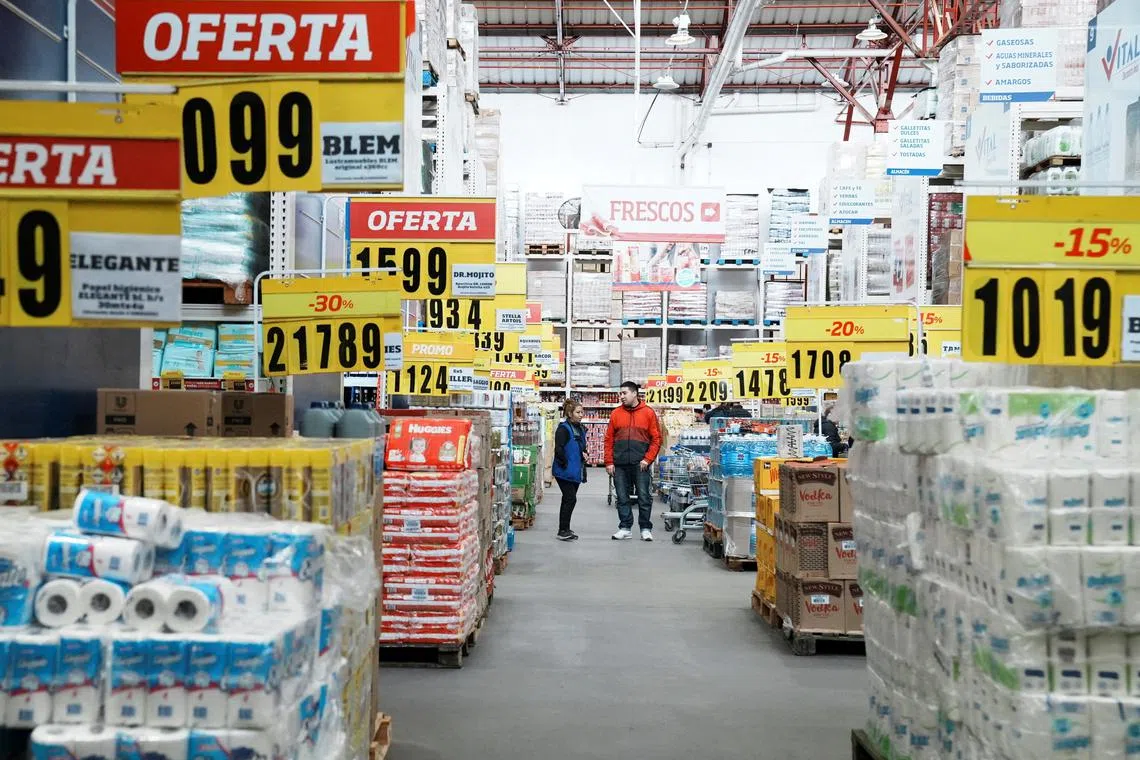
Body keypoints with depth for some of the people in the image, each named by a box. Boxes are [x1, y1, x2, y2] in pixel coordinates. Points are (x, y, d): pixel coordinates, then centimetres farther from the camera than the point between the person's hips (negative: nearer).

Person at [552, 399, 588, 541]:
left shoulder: (580, 429, 14)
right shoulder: (563, 429, -13)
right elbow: (558, 449, -20)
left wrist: (584, 454, 6)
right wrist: (565, 463, -15)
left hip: (576, 472, 8)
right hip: (565, 472, -8)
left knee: (568, 500, 13)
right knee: (570, 499, -9)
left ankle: (565, 529, 20)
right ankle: (563, 531, -3)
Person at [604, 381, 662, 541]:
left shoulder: (648, 413, 3)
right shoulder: (616, 414, 9)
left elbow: (656, 439, 2)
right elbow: (609, 439, 8)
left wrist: (648, 459, -8)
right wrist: (609, 462, 1)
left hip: (640, 464, -2)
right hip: (620, 465, 2)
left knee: (644, 497, 1)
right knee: (622, 498, 6)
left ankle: (646, 529, 12)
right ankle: (625, 528, 16)